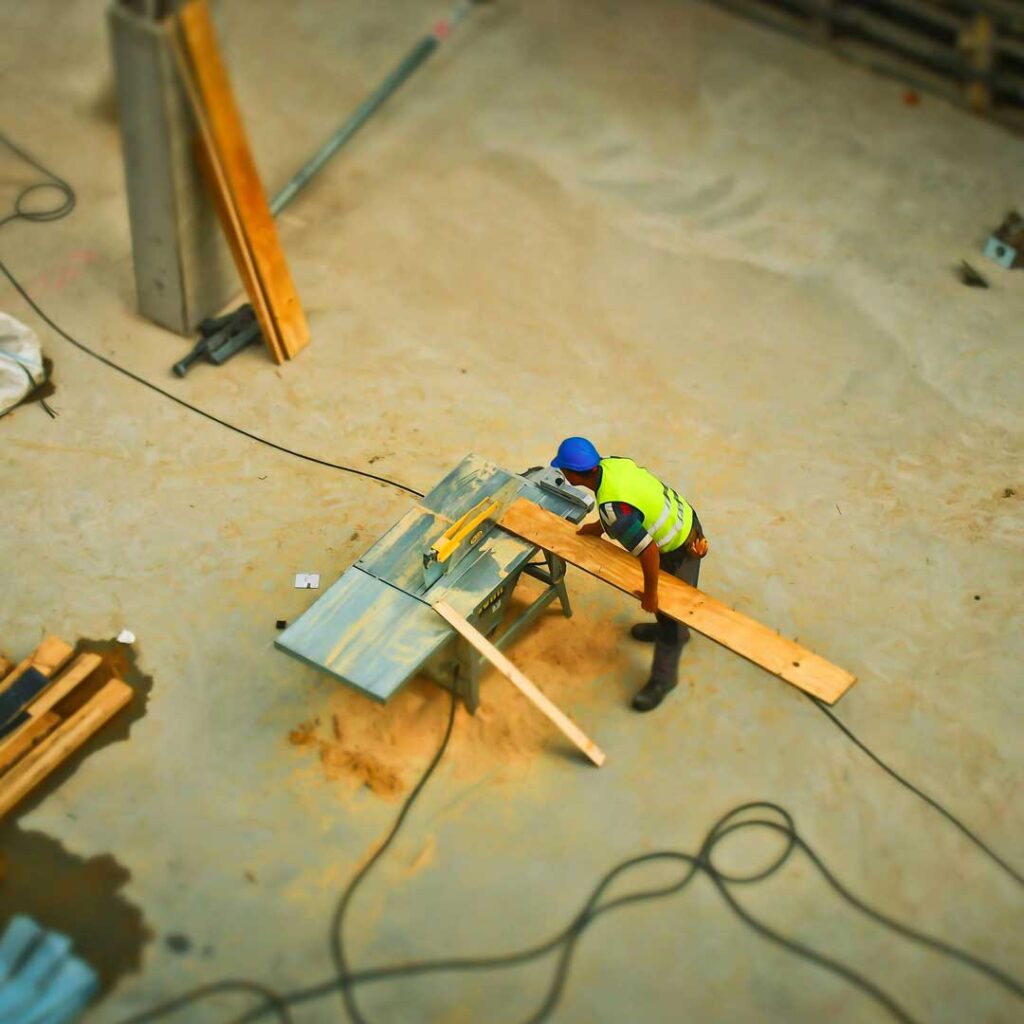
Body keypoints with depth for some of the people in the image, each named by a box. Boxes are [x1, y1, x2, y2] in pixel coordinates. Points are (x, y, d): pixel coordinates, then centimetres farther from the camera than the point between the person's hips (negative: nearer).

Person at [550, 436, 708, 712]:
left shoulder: (610, 508, -37)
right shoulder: (612, 463, -13)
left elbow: (649, 552, -35)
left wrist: (650, 594, -21)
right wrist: (597, 528, 11)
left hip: (681, 548, -8)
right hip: (683, 519, 8)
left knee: (669, 610, 11)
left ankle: (663, 679, 31)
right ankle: (666, 627, 61)